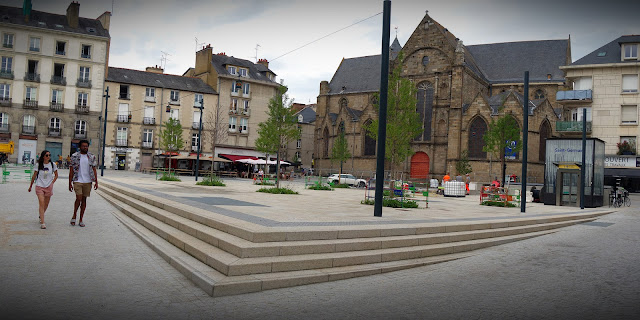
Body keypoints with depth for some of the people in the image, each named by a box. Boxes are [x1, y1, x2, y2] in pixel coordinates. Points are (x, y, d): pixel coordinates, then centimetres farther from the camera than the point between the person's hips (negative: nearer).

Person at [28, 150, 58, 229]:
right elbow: (34, 176, 8)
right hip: (40, 186, -2)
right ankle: (42, 223, -16)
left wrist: (52, 183, -2)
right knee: (41, 203, -14)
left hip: (49, 187, 2)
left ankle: (40, 216, 41)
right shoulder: (38, 165, -1)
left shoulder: (53, 165, 1)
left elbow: (56, 175, 12)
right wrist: (30, 186, 13)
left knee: (46, 204, 12)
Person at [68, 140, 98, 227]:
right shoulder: (74, 156, 0)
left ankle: (81, 220, 14)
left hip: (88, 181, 2)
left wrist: (96, 182, 2)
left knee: (84, 200, 6)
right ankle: (74, 216, 10)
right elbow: (71, 170, 2)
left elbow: (94, 170, 8)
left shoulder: (92, 157, 7)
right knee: (78, 198, -12)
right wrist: (70, 183, -2)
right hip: (78, 181, -2)